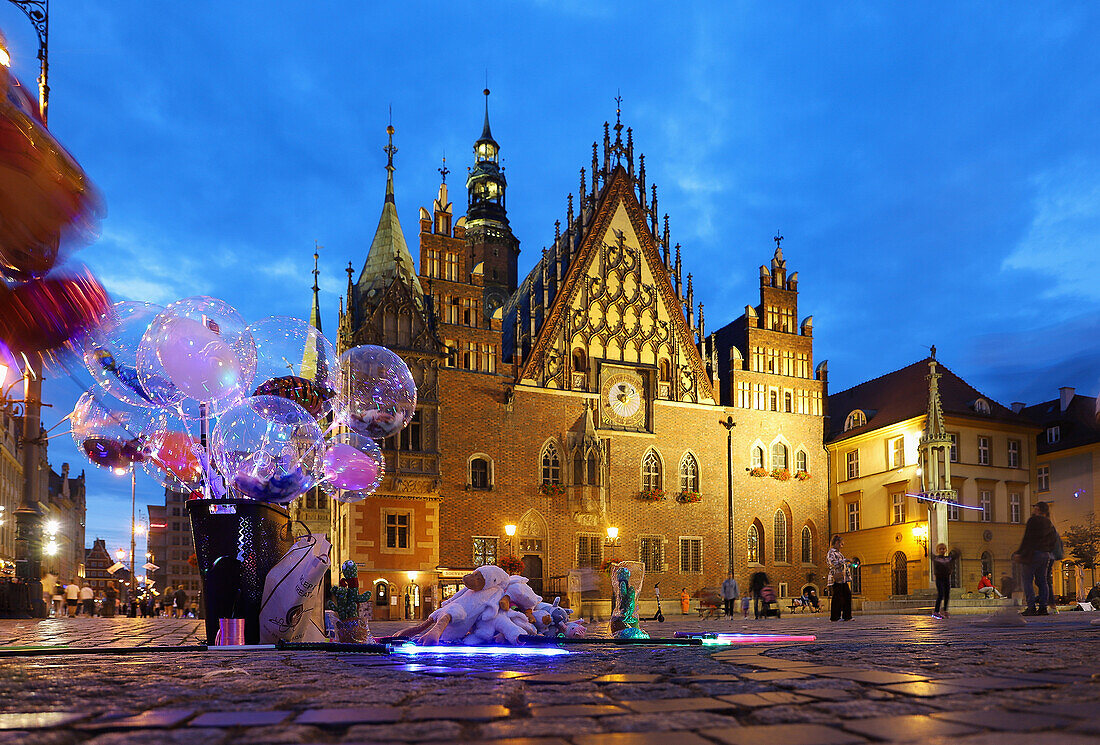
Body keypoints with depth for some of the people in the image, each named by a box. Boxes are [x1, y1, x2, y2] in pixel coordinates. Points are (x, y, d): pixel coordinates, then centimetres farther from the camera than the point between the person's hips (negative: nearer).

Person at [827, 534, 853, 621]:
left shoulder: (838, 552, 21)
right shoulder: (831, 552, -8)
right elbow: (833, 563, -21)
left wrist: (849, 565, 18)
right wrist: (843, 561, -17)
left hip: (843, 578, 10)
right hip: (837, 579, -10)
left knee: (847, 594, 6)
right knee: (837, 597, -7)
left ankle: (847, 616, 11)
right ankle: (834, 617, -1)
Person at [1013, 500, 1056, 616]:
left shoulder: (1033, 520, -7)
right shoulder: (1049, 523, 15)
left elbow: (1027, 539, -12)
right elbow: (1052, 542, 16)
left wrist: (1019, 553, -10)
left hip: (1034, 553, -7)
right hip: (1046, 554, 7)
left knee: (1028, 580, -4)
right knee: (1042, 580, 11)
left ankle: (1031, 607, -11)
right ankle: (1043, 607, 8)